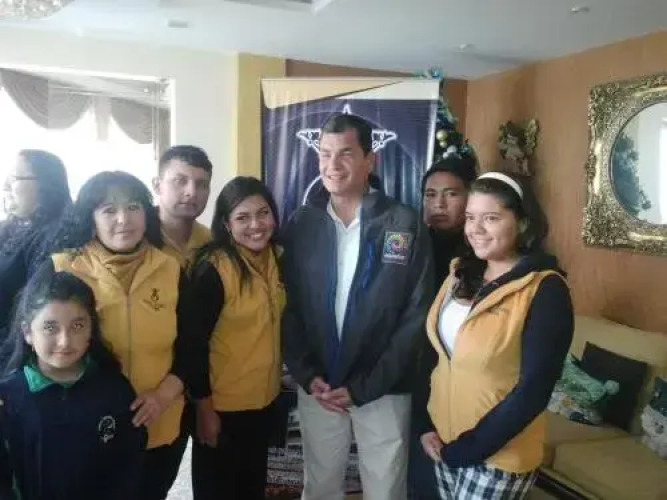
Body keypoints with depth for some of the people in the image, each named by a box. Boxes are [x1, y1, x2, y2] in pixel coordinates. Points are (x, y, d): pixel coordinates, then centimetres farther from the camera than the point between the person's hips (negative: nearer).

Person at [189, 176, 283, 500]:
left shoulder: (277, 258, 1)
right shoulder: (214, 269, -20)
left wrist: (274, 379, 12)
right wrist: (204, 408, -14)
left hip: (264, 398, 6)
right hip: (222, 405, -6)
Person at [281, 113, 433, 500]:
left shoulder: (407, 226, -8)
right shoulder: (301, 225, -1)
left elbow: (417, 317, -9)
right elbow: (288, 309, 2)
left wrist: (363, 387, -12)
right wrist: (307, 375, -8)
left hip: (383, 391, -2)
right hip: (317, 388, 2)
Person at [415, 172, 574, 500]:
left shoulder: (545, 290, -16)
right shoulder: (461, 274, 3)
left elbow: (533, 390, -18)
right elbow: (433, 352, 6)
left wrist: (470, 447, -14)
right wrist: (425, 424, -1)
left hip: (498, 454, -5)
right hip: (443, 440, 6)